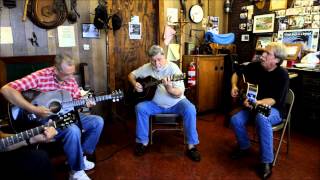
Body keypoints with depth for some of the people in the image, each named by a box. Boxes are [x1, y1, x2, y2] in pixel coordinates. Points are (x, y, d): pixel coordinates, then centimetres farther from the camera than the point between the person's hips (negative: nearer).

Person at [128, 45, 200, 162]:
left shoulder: (173, 68, -15)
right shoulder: (147, 68, -3)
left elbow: (180, 93, -20)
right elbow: (131, 75, 11)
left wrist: (169, 89, -42)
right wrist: (135, 84, -11)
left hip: (175, 103, -2)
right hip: (155, 103, 3)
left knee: (190, 110, -30)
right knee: (140, 108, -23)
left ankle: (191, 145, -15)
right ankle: (143, 142, -7)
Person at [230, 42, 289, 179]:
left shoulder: (282, 75, -18)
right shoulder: (255, 66, -5)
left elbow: (274, 100, -24)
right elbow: (237, 74, 11)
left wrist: (256, 103, -42)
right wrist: (234, 86, -9)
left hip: (273, 110, -5)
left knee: (262, 118, -39)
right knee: (235, 120, -21)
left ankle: (267, 162, -25)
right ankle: (244, 147, 9)